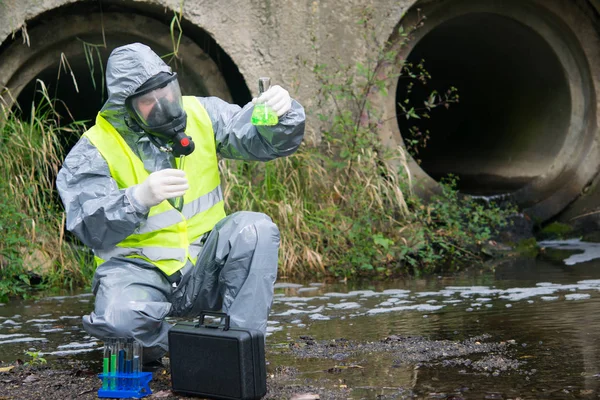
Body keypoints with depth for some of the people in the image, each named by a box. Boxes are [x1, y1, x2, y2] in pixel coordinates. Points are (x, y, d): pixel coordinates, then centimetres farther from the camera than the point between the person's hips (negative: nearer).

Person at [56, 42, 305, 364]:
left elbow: (270, 140, -1)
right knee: (119, 317, -36)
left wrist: (282, 114, -25)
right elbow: (92, 231, -19)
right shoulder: (94, 151, -9)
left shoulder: (200, 115, 2)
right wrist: (139, 198, -36)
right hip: (138, 268, -3)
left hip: (203, 265, 4)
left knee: (256, 230, -24)